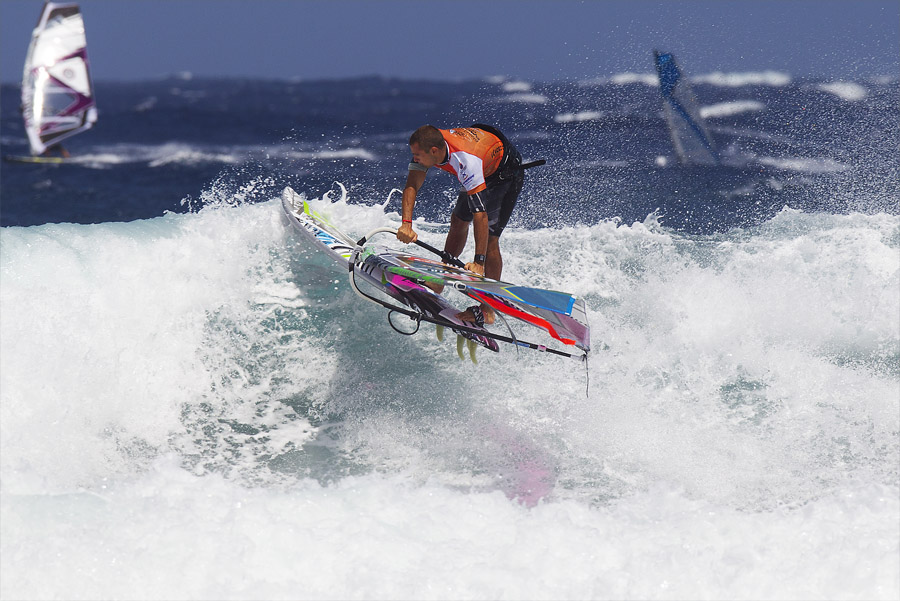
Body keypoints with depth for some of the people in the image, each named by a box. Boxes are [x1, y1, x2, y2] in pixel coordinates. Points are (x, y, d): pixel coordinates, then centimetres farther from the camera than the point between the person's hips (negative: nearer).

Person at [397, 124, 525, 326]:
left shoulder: (465, 161, -42)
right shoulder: (426, 145, -22)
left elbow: (480, 213, -43)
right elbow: (411, 186, -21)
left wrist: (479, 261, -45)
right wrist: (406, 224, -38)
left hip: (507, 171, -8)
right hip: (483, 172, 8)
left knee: (489, 238, -15)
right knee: (458, 221, 14)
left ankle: (487, 310, -11)